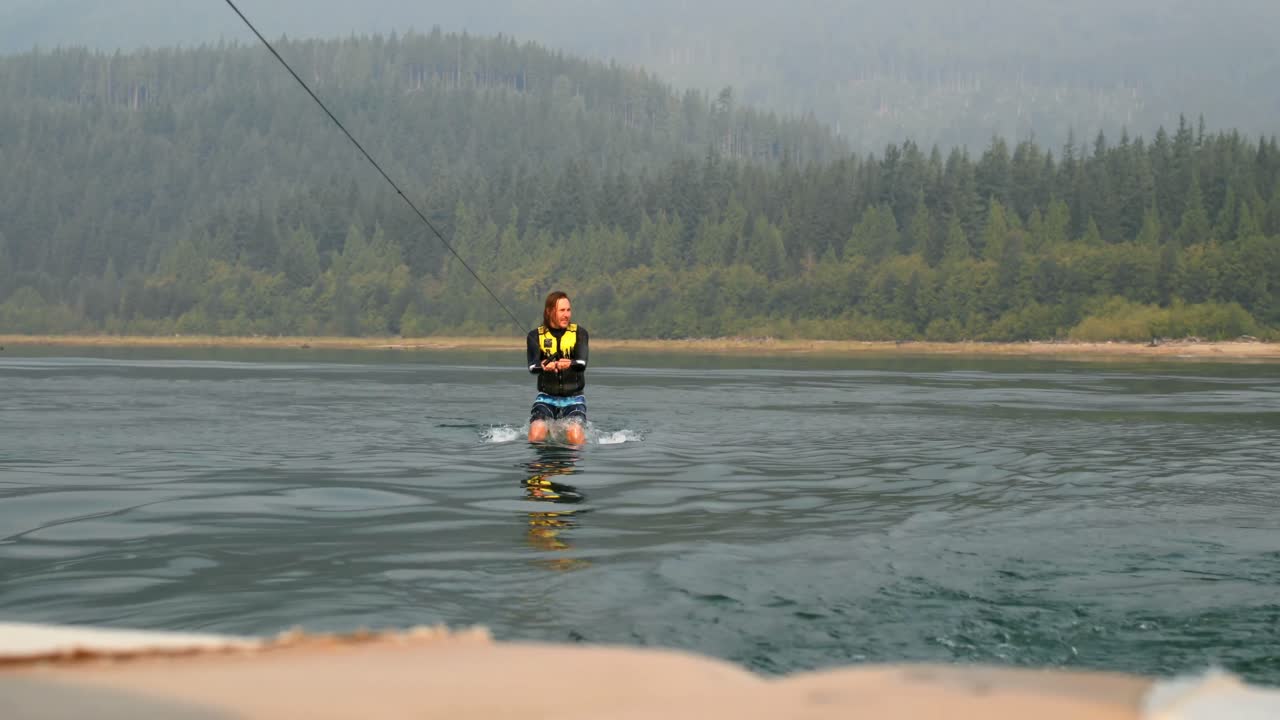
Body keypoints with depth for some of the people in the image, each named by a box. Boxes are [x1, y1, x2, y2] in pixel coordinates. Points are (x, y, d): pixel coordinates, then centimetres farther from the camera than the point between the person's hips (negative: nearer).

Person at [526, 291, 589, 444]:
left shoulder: (579, 333, 3)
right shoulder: (536, 335, 2)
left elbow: (582, 363, -15)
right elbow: (532, 366, -15)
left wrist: (569, 364, -41)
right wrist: (544, 367, -41)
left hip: (574, 398, 0)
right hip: (546, 398, 0)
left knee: (576, 436, -25)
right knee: (536, 436, -23)